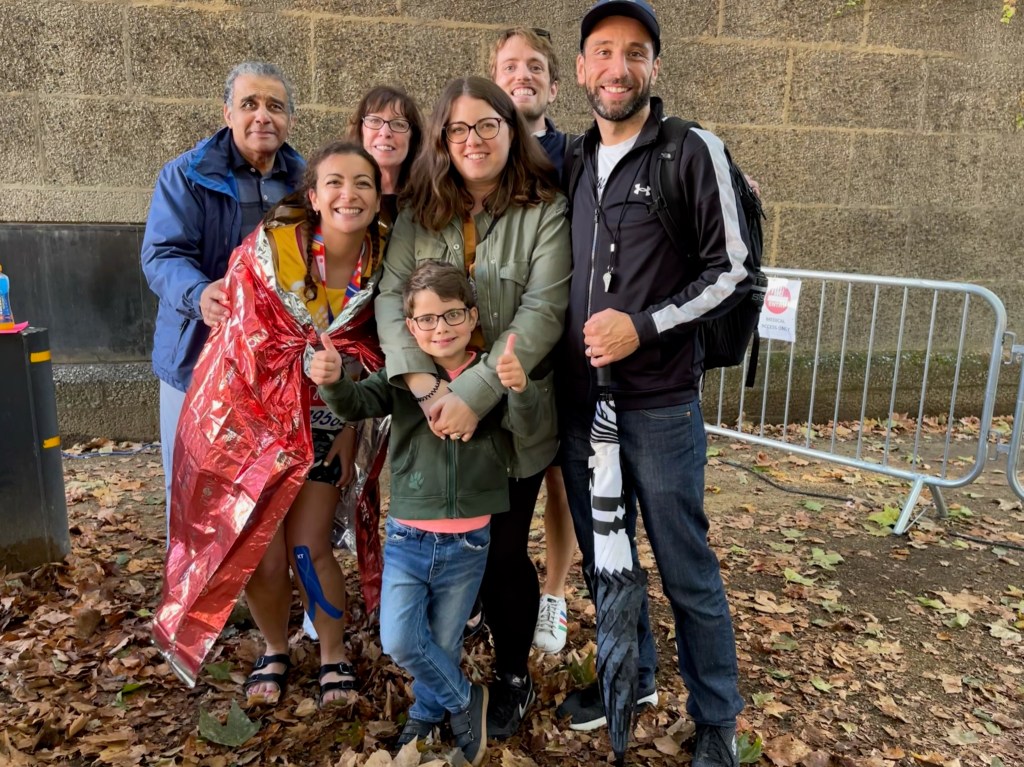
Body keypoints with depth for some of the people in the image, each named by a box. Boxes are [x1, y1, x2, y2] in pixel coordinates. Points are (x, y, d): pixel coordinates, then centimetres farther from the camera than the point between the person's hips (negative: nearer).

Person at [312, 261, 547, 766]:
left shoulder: (492, 377, -6)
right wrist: (333, 381, -38)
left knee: (444, 644, 14)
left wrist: (521, 388, -43)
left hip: (468, 543, -1)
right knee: (399, 641, -5)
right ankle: (465, 701, 22)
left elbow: (531, 424, -20)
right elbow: (356, 405, -14)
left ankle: (426, 713, 44)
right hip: (408, 537, 1)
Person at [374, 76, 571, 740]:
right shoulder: (421, 211, 3)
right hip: (432, 419, 3)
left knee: (502, 552, 8)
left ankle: (514, 674, 34)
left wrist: (475, 394, -26)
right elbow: (392, 295, -5)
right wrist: (422, 381, -22)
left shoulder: (545, 211, -7)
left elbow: (543, 312, -17)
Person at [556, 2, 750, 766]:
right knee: (603, 556, 18)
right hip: (580, 400, 5)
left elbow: (732, 270, -8)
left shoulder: (695, 152, -6)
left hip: (660, 405, -5)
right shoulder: (571, 161, 10)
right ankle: (631, 676, 41)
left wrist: (643, 326, -18)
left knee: (686, 572, 5)